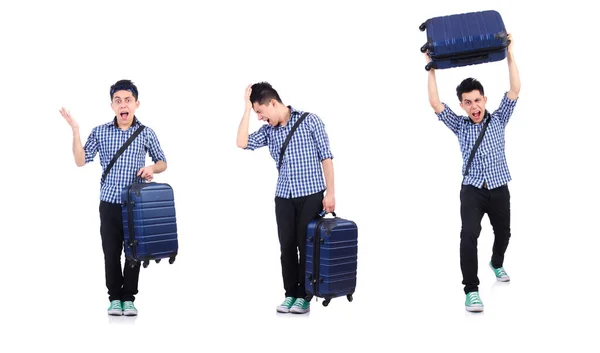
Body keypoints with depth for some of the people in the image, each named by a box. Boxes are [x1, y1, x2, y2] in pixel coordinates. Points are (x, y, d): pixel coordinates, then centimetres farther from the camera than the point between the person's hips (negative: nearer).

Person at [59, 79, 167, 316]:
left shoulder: (146, 133, 1)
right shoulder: (100, 132, 1)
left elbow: (162, 163, 10)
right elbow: (81, 161, -1)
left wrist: (151, 168, -12)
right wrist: (75, 130, -9)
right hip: (109, 203, 0)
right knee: (111, 252, 5)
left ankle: (129, 298, 17)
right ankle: (115, 298, 17)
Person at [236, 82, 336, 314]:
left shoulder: (309, 121, -5)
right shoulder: (268, 131, 8)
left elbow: (325, 156, -5)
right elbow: (242, 143, -6)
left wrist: (330, 192, -10)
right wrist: (247, 108, -5)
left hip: (311, 194, -4)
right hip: (284, 196, 4)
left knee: (306, 246, 1)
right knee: (287, 246, 5)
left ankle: (304, 296, 9)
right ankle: (291, 294, 15)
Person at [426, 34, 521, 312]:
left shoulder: (498, 119, 4)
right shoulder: (460, 125, 4)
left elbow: (515, 90, -6)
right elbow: (435, 104, -5)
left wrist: (509, 55, -10)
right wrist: (432, 68, -6)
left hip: (499, 189, 2)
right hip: (472, 190, -2)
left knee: (503, 234, 21)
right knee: (469, 234, -24)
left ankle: (497, 263, 54)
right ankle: (471, 289, -21)